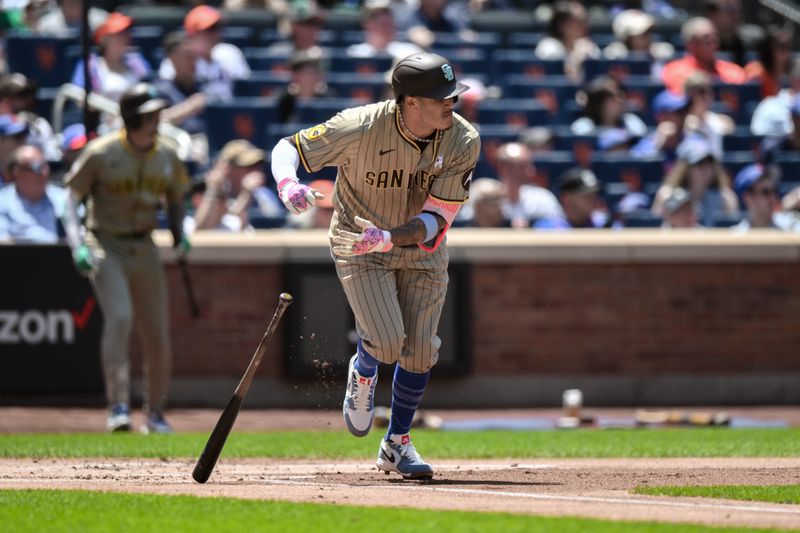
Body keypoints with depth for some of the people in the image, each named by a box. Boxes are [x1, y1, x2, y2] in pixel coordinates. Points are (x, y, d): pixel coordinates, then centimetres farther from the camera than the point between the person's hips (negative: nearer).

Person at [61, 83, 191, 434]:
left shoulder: (166, 157, 5)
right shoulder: (101, 153, -10)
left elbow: (175, 200, 18)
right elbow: (72, 199, -8)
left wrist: (179, 234, 0)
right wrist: (77, 244, -22)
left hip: (144, 248, 5)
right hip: (105, 247, -5)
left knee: (158, 337, 3)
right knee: (119, 317, -26)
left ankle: (155, 414, 18)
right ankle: (118, 405, -27)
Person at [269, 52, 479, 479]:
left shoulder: (463, 142, -19)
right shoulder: (361, 128, -27)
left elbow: (436, 219, -21)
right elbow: (288, 148, -17)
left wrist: (388, 237, -38)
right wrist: (288, 185, -39)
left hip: (421, 251, 3)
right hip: (358, 242, -3)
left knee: (419, 352, 0)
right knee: (386, 342, -19)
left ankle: (397, 444, 23)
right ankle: (363, 374, 19)